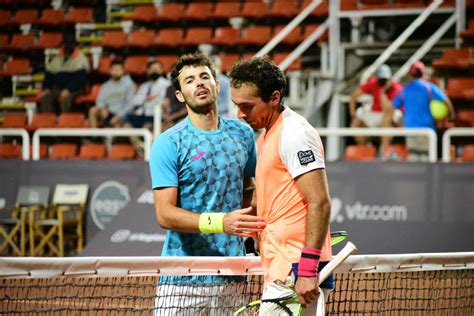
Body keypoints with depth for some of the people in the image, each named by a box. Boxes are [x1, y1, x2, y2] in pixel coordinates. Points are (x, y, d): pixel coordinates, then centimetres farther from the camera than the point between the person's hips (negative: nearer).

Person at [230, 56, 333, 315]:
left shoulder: (294, 133, -11)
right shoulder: (266, 135, 19)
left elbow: (319, 204, -18)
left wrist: (307, 268, -23)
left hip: (295, 270, -10)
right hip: (280, 268, 10)